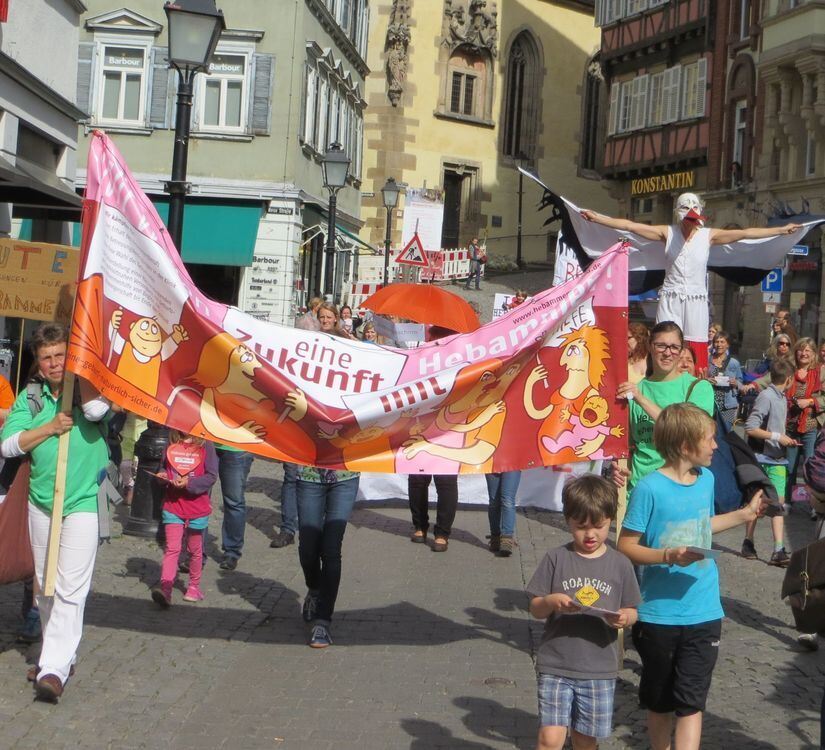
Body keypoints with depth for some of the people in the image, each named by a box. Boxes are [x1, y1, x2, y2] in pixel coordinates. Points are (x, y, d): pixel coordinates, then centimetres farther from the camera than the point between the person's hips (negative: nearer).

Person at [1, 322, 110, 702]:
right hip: (40, 502, 5)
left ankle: (55, 668, -9)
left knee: (70, 588, -10)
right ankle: (61, 654, 29)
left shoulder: (89, 386, -4)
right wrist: (50, 428, -14)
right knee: (45, 586, 14)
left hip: (83, 502, -5)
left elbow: (96, 410, -27)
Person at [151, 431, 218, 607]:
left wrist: (189, 483, -20)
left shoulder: (205, 447, -5)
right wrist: (162, 476, -4)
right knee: (172, 548, -8)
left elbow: (212, 476, -9)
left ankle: (194, 586, 29)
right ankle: (165, 589, -16)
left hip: (197, 507, -2)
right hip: (172, 506, 2)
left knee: (195, 549, 13)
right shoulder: (171, 446, 6)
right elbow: (164, 469, 19)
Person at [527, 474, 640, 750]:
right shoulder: (556, 559, -1)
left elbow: (632, 611, 8)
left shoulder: (619, 564, 2)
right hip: (555, 666, -1)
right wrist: (551, 601, -19)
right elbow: (535, 609, 2)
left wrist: (623, 618, -15)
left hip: (600, 669, 2)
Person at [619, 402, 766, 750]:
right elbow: (626, 546, -13)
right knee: (660, 701, 15)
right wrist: (668, 556, -27)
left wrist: (745, 514, 22)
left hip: (704, 614, 4)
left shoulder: (706, 479, 4)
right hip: (659, 614, -4)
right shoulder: (650, 488, -16)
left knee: (691, 701, -1)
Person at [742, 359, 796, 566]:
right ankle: (748, 542, 21)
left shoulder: (782, 398, 12)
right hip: (762, 458, -7)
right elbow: (750, 428, -19)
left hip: (777, 459, 7)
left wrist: (786, 440, 9)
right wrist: (777, 437, -17)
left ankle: (778, 551, -7)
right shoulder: (766, 397, -14)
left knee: (778, 502, -3)